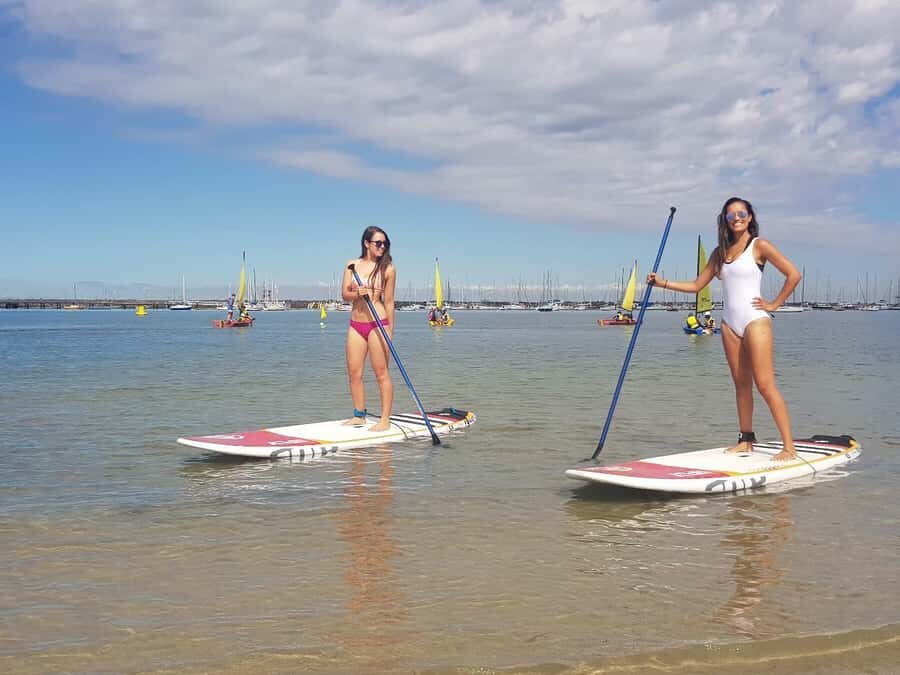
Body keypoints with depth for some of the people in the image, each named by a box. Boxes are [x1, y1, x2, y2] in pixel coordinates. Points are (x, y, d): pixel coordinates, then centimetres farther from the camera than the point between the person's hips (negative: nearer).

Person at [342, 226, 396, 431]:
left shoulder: (387, 269, 0)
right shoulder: (352, 265, 8)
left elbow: (388, 301, 2)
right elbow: (344, 295, 7)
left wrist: (390, 331, 1)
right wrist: (358, 293, -15)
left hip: (378, 324, -4)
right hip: (356, 324, 4)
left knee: (381, 373, -2)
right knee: (354, 373, 7)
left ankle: (385, 420, 3)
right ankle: (359, 415, 20)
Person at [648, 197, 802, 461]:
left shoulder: (759, 245, -4)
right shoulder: (721, 252, 13)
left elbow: (793, 274, -7)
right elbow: (697, 285, 15)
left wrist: (774, 304, -6)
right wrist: (663, 283, 7)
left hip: (755, 321, -6)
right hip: (730, 323, 6)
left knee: (765, 385, -11)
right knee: (741, 384, 10)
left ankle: (789, 447, -9)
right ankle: (746, 440, 17)